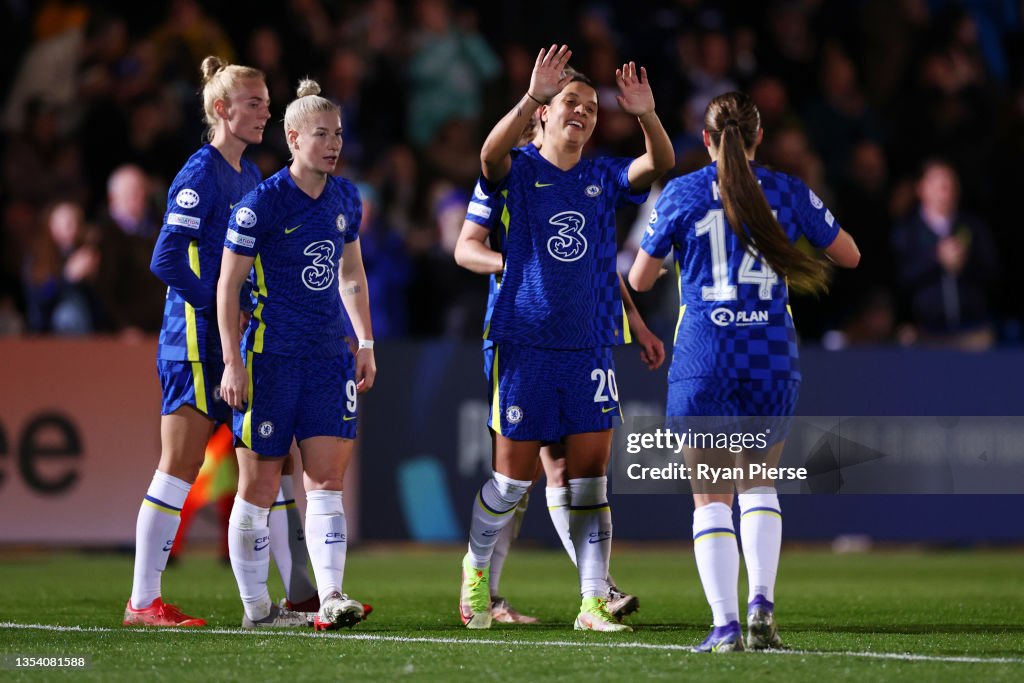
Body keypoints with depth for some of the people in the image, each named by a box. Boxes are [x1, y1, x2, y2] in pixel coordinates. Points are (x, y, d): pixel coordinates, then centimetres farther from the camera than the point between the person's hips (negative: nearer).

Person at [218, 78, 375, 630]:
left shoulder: (345, 198, 8)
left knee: (327, 476, -4)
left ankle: (330, 597, -8)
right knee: (259, 484, 1)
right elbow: (227, 284, -8)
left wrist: (365, 344, 17)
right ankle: (255, 607, 9)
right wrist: (233, 363, -13)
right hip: (271, 355, -5)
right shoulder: (262, 203, -10)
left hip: (328, 356, 5)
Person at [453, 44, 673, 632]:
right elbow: (491, 153, -24)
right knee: (514, 478, 3)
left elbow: (660, 164, -7)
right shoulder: (519, 171, -1)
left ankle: (594, 603, 0)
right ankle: (476, 569, 28)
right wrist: (532, 96, -36)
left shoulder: (605, 178, 9)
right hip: (526, 345, -3)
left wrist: (647, 114, -25)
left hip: (591, 347, 3)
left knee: (590, 481, -1)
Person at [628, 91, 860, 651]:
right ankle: (761, 605, 2)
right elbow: (849, 255, 13)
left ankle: (725, 625, -8)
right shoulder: (787, 192, 2)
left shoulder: (681, 194, -1)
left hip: (703, 361, -2)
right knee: (759, 483, 20)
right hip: (773, 362, 2)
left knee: (711, 499, 4)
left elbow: (639, 280, 6)